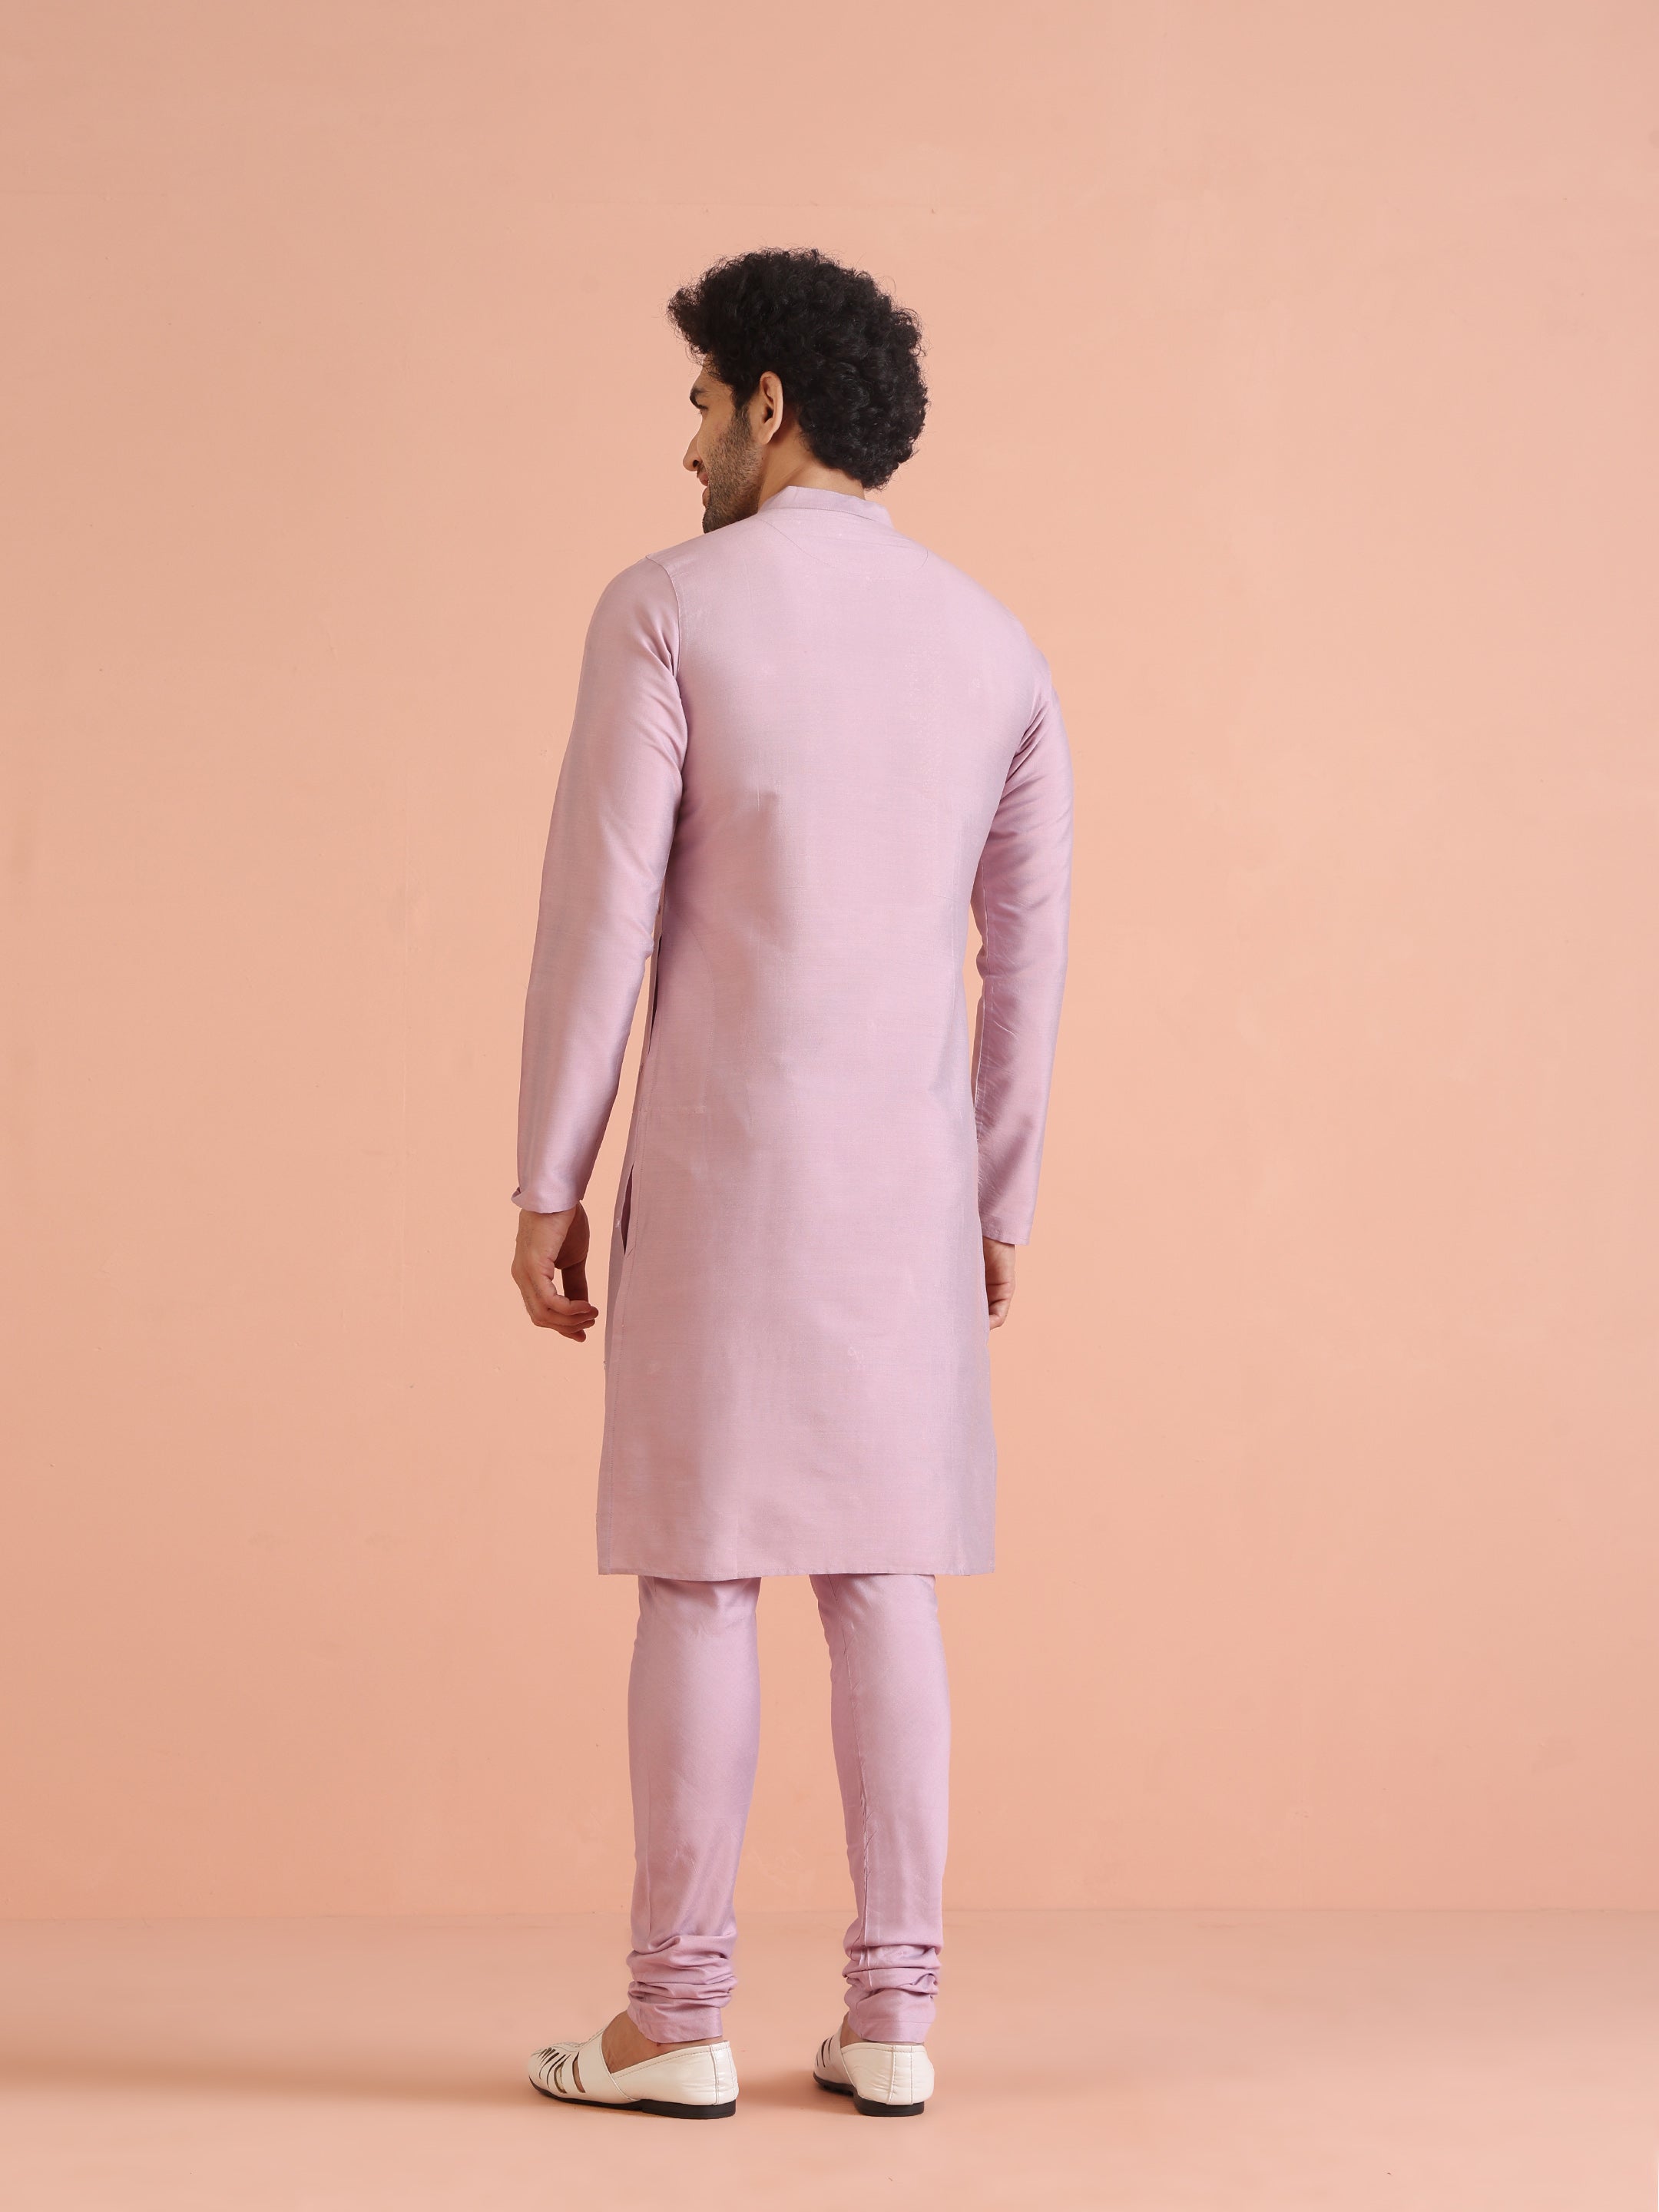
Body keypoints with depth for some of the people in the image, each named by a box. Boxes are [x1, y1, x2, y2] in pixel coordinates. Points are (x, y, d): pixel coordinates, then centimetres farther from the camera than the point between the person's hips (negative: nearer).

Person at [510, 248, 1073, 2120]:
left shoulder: (667, 608, -5)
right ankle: (891, 2013, 8)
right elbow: (1029, 953, 11)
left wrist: (546, 1183, -5)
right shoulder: (994, 646, 10)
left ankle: (677, 2018, 6)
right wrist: (998, 1209, 18)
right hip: (910, 1185, 4)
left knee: (698, 1579, 2)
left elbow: (598, 909, -10)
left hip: (723, 1170, -4)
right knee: (880, 1581, 8)